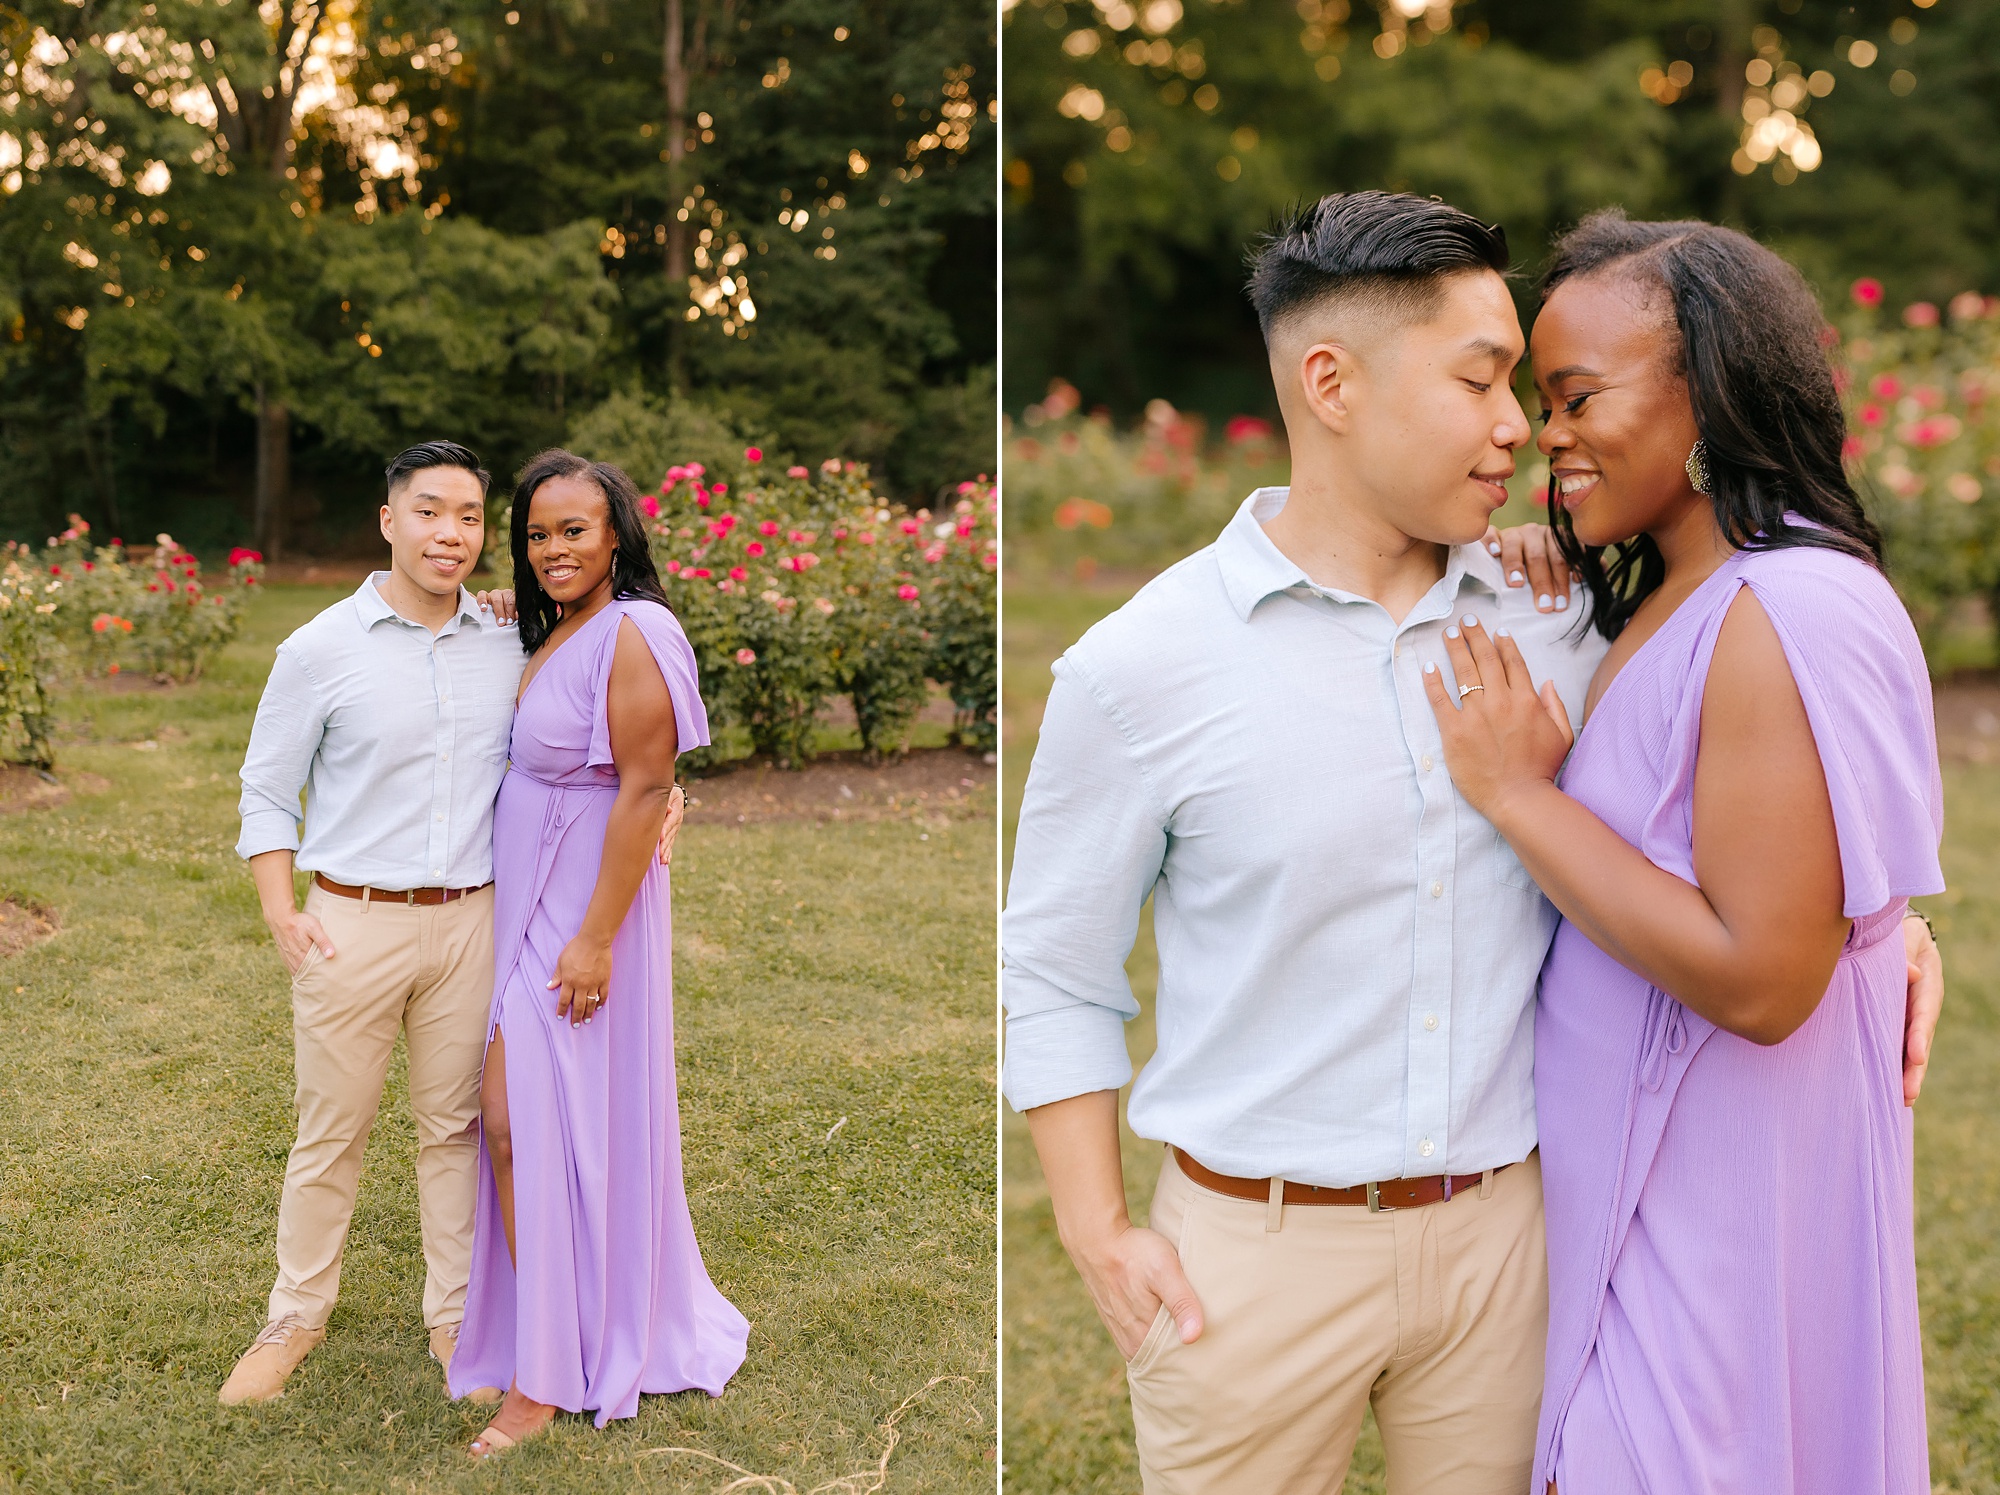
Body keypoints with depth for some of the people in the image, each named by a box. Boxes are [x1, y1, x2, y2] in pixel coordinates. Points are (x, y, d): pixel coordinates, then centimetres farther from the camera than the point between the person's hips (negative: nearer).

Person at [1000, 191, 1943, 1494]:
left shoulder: (1551, 630, -1)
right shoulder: (1138, 669, -10)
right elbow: (1056, 978, -3)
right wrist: (1100, 1238, -6)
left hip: (1501, 1232, 3)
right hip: (1256, 1249, -3)